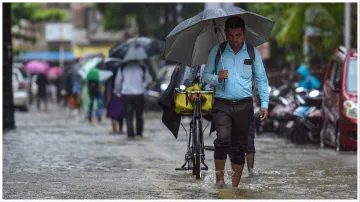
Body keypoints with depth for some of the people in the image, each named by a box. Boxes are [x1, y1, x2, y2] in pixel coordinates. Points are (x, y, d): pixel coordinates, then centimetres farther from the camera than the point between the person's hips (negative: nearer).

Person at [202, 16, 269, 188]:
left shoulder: (252, 52, 6)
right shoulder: (217, 51, 4)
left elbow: (261, 79, 9)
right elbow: (206, 75, 9)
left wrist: (264, 104, 1)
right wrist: (217, 78, -13)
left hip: (244, 105, 1)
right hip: (222, 104, -1)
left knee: (240, 146, 4)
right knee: (223, 139, -22)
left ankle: (235, 185, 12)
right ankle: (219, 178, -9)